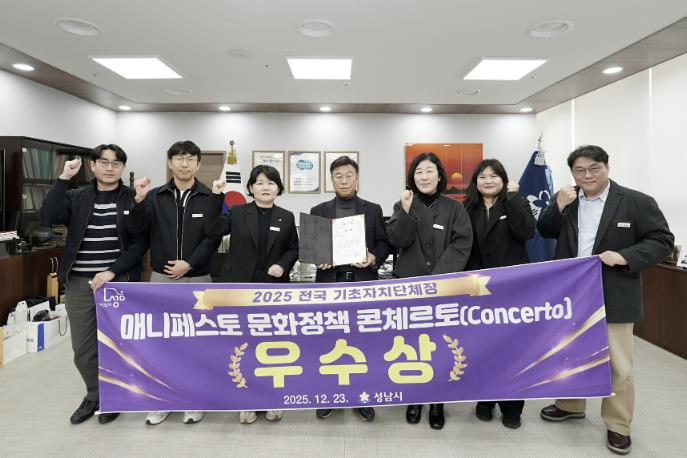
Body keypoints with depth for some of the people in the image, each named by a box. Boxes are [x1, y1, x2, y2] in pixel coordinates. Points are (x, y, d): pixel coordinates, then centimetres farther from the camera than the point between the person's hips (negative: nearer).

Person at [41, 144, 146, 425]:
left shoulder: (134, 199, -1)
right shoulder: (76, 198, 8)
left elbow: (139, 243, -5)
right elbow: (48, 217, -10)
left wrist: (112, 271, -14)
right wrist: (63, 178, -13)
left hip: (118, 283, -3)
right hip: (78, 283, 3)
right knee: (82, 349, 11)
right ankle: (94, 395, 34)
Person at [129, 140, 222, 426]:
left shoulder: (210, 198, -1)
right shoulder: (155, 196, 6)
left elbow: (213, 238, -6)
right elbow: (137, 230, -3)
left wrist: (189, 264, -15)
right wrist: (139, 201, -17)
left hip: (197, 278, -2)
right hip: (161, 277, 2)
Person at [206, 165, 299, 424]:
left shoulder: (286, 217, 5)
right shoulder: (237, 213, 2)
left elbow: (293, 249, 8)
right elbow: (213, 230, -11)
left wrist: (283, 265, -10)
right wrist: (217, 197, -15)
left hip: (273, 289, 1)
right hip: (240, 288, 0)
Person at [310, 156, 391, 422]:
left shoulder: (373, 210, 8)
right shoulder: (318, 211, 9)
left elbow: (384, 243, 6)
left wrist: (374, 257, -14)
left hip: (362, 282, 0)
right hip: (330, 282, 1)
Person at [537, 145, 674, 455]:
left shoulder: (636, 202, -7)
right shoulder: (565, 200, 5)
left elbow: (662, 241, -7)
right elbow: (545, 232, 3)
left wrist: (625, 257, -21)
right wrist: (559, 205, -12)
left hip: (613, 298, -4)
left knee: (618, 364, 6)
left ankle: (618, 425, 25)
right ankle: (570, 405, 39)